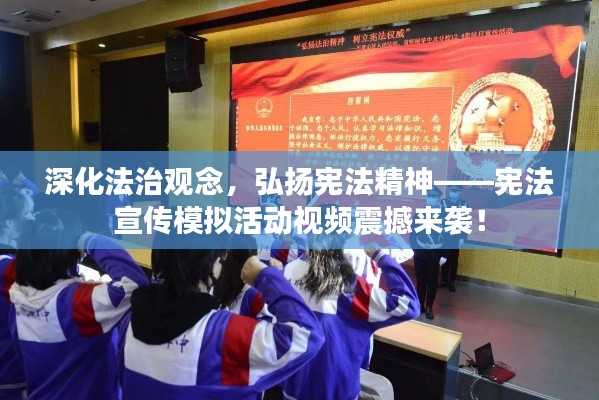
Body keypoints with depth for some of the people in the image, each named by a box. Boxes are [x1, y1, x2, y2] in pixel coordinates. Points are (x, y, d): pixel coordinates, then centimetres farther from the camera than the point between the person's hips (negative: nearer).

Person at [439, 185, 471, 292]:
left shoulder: (465, 205, -4)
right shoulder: (443, 203, -3)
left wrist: (463, 238, -8)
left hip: (457, 238, 0)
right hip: (444, 237, 0)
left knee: (454, 260, 9)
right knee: (445, 259, 9)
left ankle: (452, 282, 21)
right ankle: (444, 280, 22)